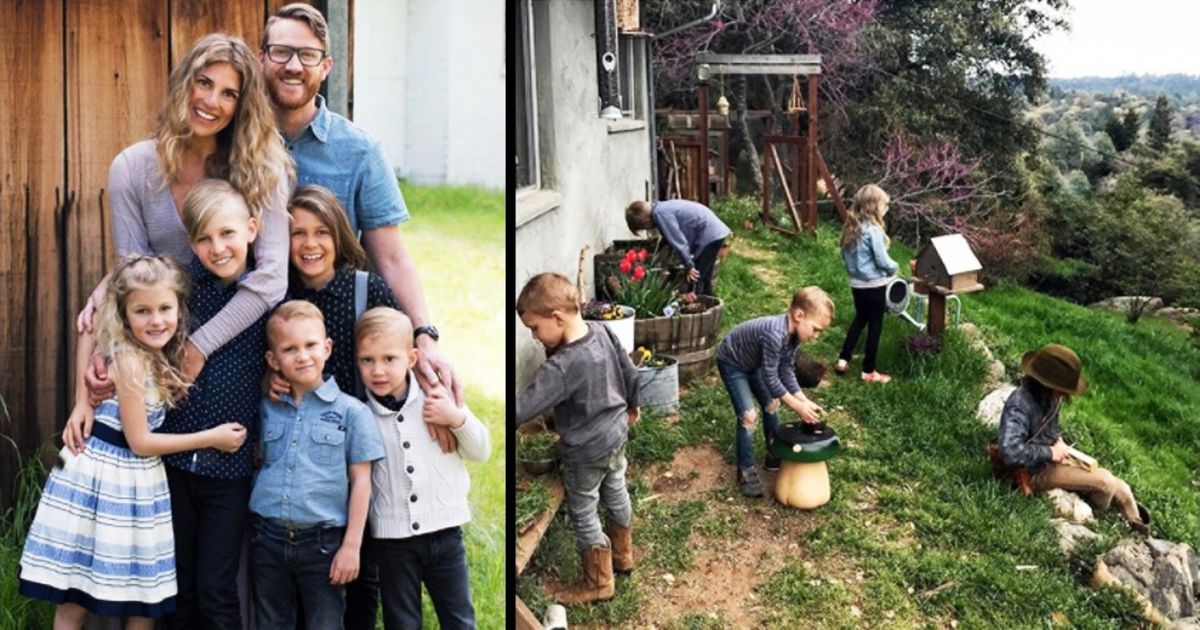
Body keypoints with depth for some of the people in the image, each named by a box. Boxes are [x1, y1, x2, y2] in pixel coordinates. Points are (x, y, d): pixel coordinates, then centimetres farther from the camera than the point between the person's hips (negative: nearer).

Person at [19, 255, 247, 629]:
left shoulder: (159, 354, 2)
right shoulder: (130, 362, -21)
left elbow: (88, 326, 17)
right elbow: (139, 442, -17)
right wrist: (212, 438, -11)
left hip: (135, 481, 8)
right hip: (100, 476, -8)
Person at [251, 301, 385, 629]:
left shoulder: (351, 411, -5)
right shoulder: (266, 409, 6)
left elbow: (360, 482, -5)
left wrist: (351, 546, -7)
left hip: (322, 541, -3)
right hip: (267, 538, 4)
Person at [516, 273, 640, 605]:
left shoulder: (562, 366, -35)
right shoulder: (601, 330, -12)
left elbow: (522, 409, -37)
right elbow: (629, 371, 4)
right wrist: (632, 405, 21)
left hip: (586, 451, -8)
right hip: (617, 432, 8)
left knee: (583, 516, 12)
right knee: (616, 494, 27)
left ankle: (599, 584, 29)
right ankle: (623, 555, 49)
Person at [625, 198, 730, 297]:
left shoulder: (660, 214, -16)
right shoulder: (663, 208, 14)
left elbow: (678, 241, -18)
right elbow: (673, 239, 21)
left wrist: (689, 266, -13)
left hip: (710, 235, -10)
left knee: (696, 281, -6)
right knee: (704, 280, 17)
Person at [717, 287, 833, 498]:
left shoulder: (793, 334, -14)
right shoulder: (775, 334, -41)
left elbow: (787, 371, -5)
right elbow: (770, 378, -35)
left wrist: (805, 401, -14)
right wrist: (797, 406, -28)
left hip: (752, 363, 9)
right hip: (732, 363, -9)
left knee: (771, 404, 15)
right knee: (748, 415, -14)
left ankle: (774, 455, 32)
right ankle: (745, 470, -1)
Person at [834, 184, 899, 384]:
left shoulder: (851, 227, 2)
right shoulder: (873, 230, -21)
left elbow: (845, 256, 11)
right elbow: (882, 261, -19)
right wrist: (894, 268, 0)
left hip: (857, 284, 7)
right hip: (874, 285, -7)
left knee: (859, 319, 24)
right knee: (875, 326, 5)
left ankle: (843, 360, 23)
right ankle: (868, 372, 13)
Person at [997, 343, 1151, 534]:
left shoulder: (1048, 396, -3)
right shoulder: (1020, 406, -31)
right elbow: (1010, 452, -41)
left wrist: (1058, 440, -1)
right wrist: (1050, 452, -27)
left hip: (1055, 459, 9)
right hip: (1036, 470, -9)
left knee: (1121, 489, 5)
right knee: (1105, 481, -15)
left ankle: (1140, 530, 27)